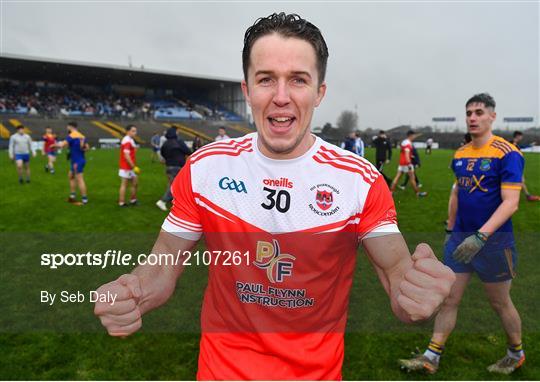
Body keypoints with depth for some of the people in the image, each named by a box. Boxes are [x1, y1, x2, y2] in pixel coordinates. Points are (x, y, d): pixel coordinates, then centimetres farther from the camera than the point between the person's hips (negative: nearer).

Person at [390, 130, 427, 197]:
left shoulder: (404, 142, 12)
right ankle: (418, 193, 11)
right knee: (412, 178, 1)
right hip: (406, 163, -9)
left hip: (401, 163, 9)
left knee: (397, 177, 6)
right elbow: (407, 154, -26)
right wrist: (409, 164, -30)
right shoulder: (408, 144, -16)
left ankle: (391, 191, 2)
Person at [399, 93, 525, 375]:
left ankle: (516, 353, 39)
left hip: (493, 239, -5)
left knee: (500, 303, 13)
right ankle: (432, 357, 17)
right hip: (460, 237, 5)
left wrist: (480, 236, -30)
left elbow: (510, 202, -20)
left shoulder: (507, 153, -13)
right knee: (448, 299, 8)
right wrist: (450, 229, 17)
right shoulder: (460, 154, 6)